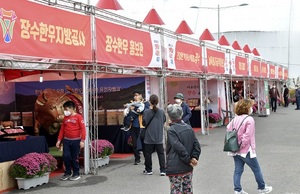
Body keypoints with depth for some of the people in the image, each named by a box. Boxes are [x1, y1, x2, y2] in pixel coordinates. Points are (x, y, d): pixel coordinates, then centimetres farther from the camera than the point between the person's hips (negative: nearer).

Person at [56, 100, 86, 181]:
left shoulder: (78, 117, -5)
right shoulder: (65, 118, 12)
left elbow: (83, 129, -9)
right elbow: (62, 130, 17)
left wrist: (82, 140, -15)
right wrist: (59, 140, 11)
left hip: (75, 140, -5)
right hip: (66, 140, 5)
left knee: (74, 158, 0)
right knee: (65, 156, -1)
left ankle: (76, 174, 13)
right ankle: (67, 173, 14)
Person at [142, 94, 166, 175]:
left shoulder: (146, 112, -12)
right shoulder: (162, 111, -3)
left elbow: (144, 123, -10)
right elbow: (164, 121, 8)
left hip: (149, 137, -2)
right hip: (159, 137, 2)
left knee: (148, 153, 10)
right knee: (161, 153, 9)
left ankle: (148, 170, 17)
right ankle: (163, 170, 6)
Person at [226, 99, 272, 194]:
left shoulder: (235, 119, 7)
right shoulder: (249, 119, -16)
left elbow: (228, 128, 10)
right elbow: (247, 136, -21)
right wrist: (242, 145, -12)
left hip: (236, 150, 7)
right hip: (246, 150, -7)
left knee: (238, 170, 10)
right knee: (257, 169, 11)